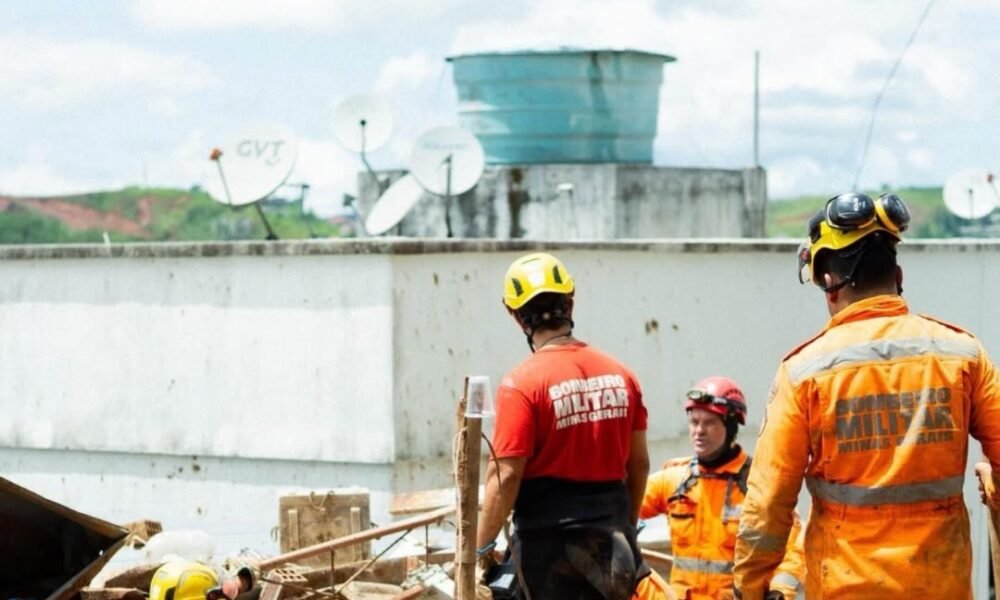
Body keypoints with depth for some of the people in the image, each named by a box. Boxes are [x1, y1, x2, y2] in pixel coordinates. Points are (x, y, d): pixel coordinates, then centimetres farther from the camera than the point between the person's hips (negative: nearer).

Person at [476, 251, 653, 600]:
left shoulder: (521, 384, -14)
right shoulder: (620, 375, 4)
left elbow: (506, 476, -17)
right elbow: (639, 463, 9)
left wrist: (481, 547, -8)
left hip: (550, 538, -5)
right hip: (611, 536, 5)